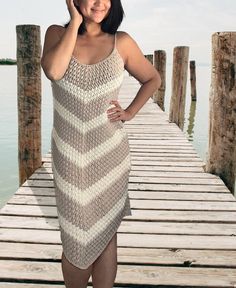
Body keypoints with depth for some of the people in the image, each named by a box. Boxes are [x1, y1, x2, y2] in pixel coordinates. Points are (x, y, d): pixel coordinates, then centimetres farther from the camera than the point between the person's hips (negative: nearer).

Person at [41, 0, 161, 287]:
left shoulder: (121, 42, 1)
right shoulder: (57, 33, 1)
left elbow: (152, 79, 14)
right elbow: (53, 71, -20)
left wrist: (130, 112, 1)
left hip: (109, 152, 0)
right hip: (69, 153, 0)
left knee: (105, 232, 12)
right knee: (75, 237, 12)